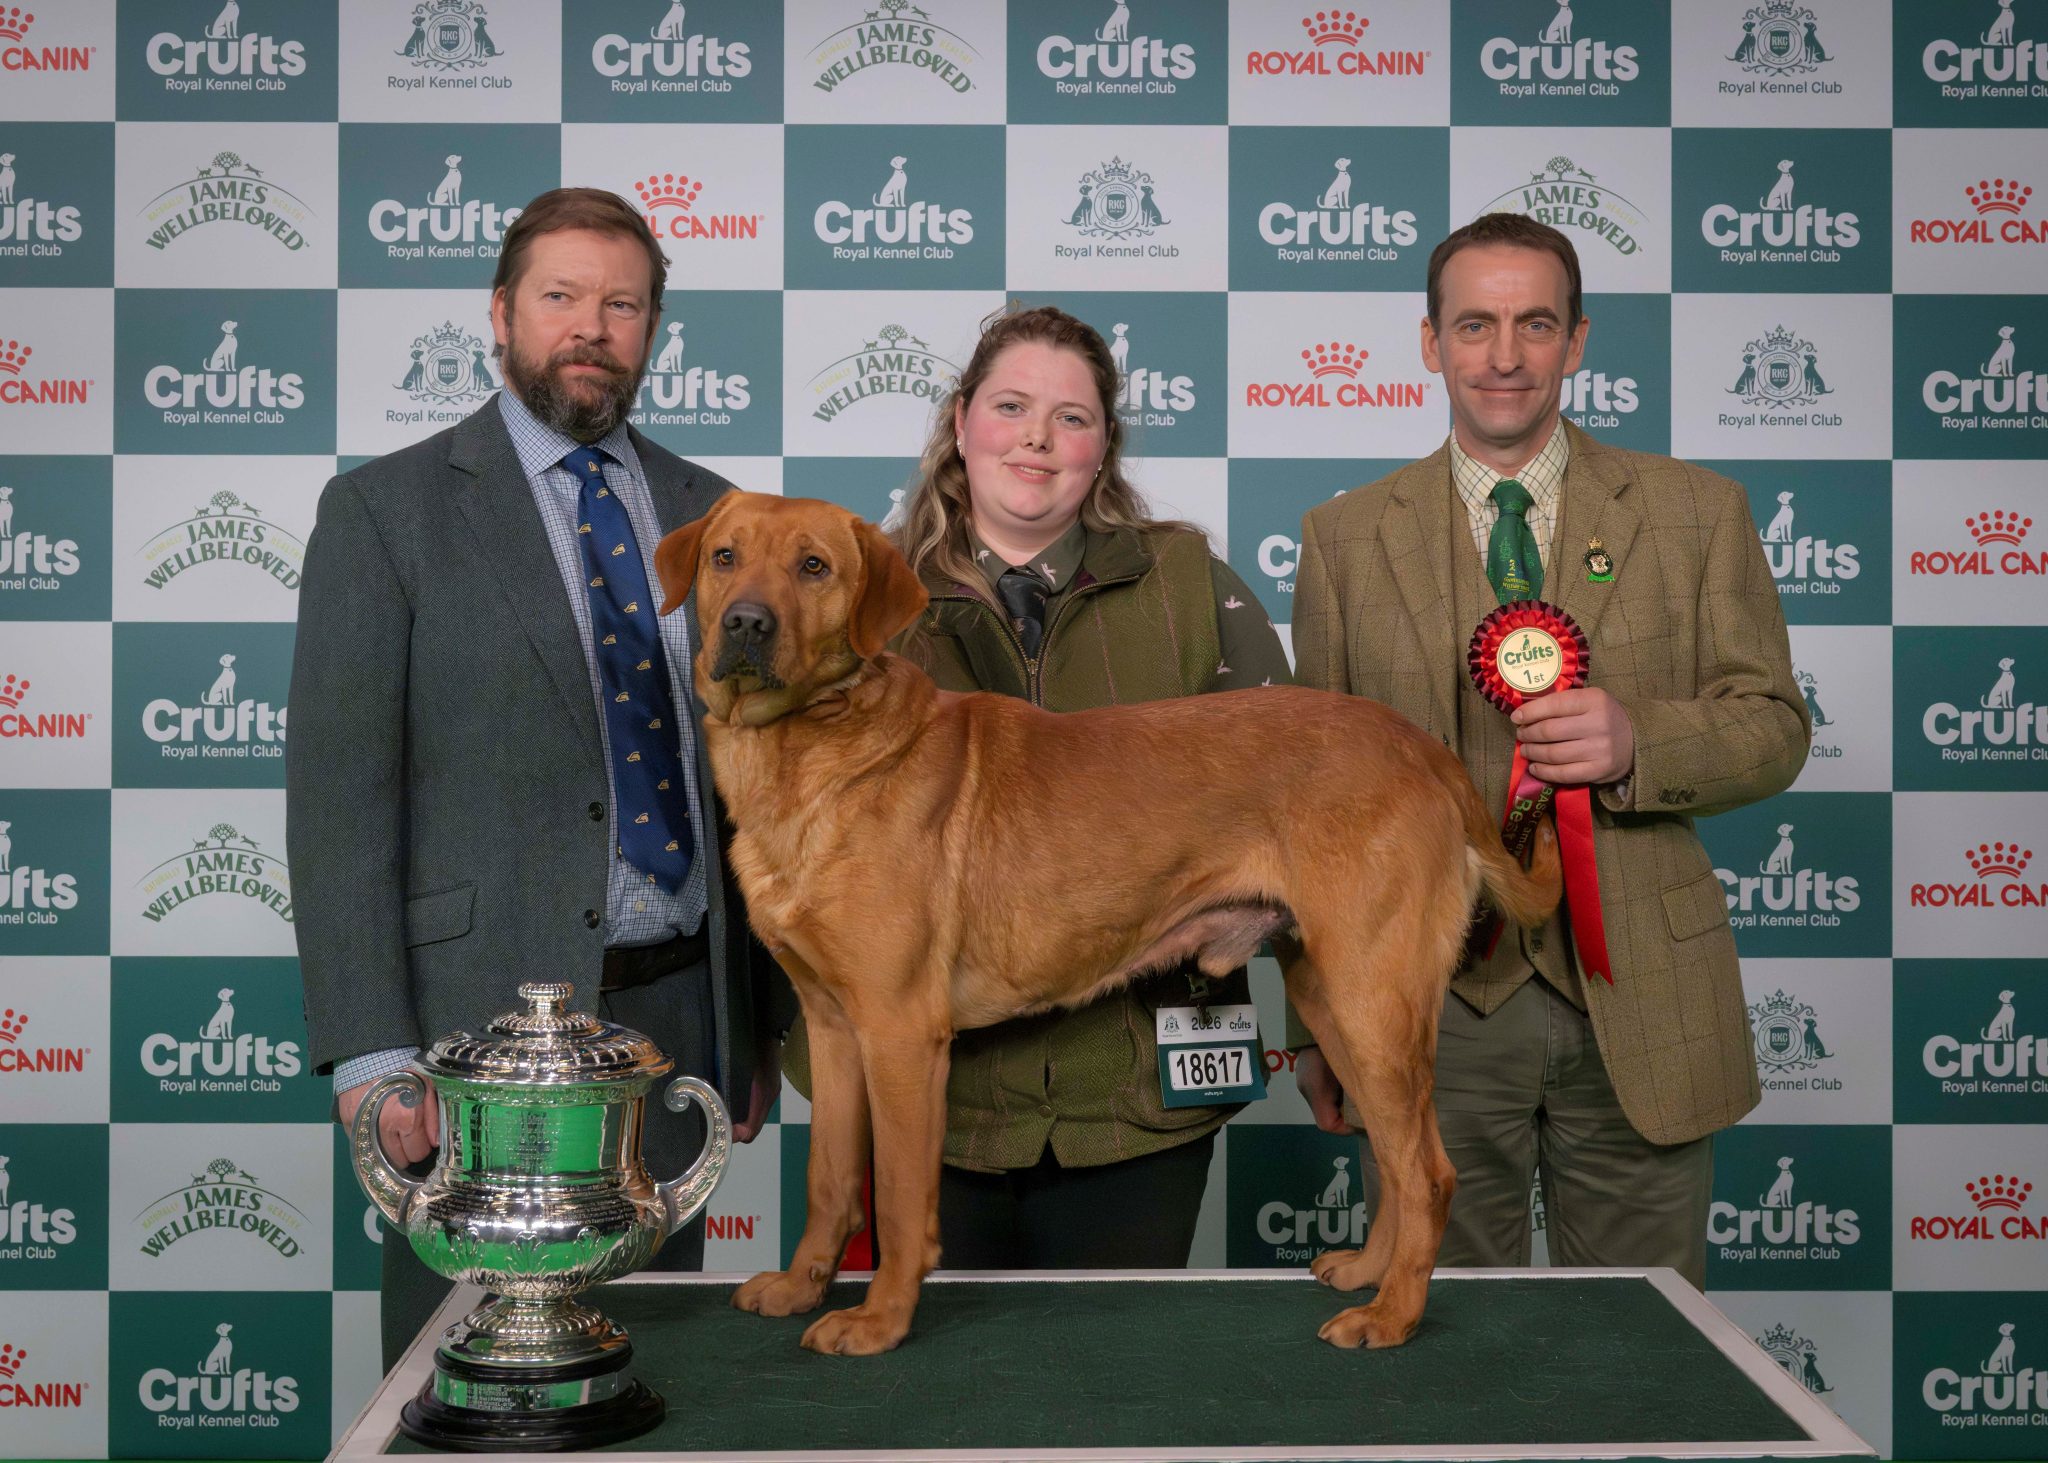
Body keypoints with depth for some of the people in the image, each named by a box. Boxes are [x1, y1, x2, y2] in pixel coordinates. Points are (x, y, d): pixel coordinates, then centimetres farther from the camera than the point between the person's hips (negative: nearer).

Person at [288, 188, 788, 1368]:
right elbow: (340, 794, -7)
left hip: (680, 1010, 4)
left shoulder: (709, 514, 11)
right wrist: (370, 1052, -14)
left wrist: (764, 1020, 12)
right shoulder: (387, 510, -2)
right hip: (486, 1014, -4)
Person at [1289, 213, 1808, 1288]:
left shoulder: (1695, 512, 5)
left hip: (1637, 1004, 0)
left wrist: (1636, 742, -16)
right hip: (1431, 1007, 0)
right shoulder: (1346, 537, 5)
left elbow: (1774, 726, 5)